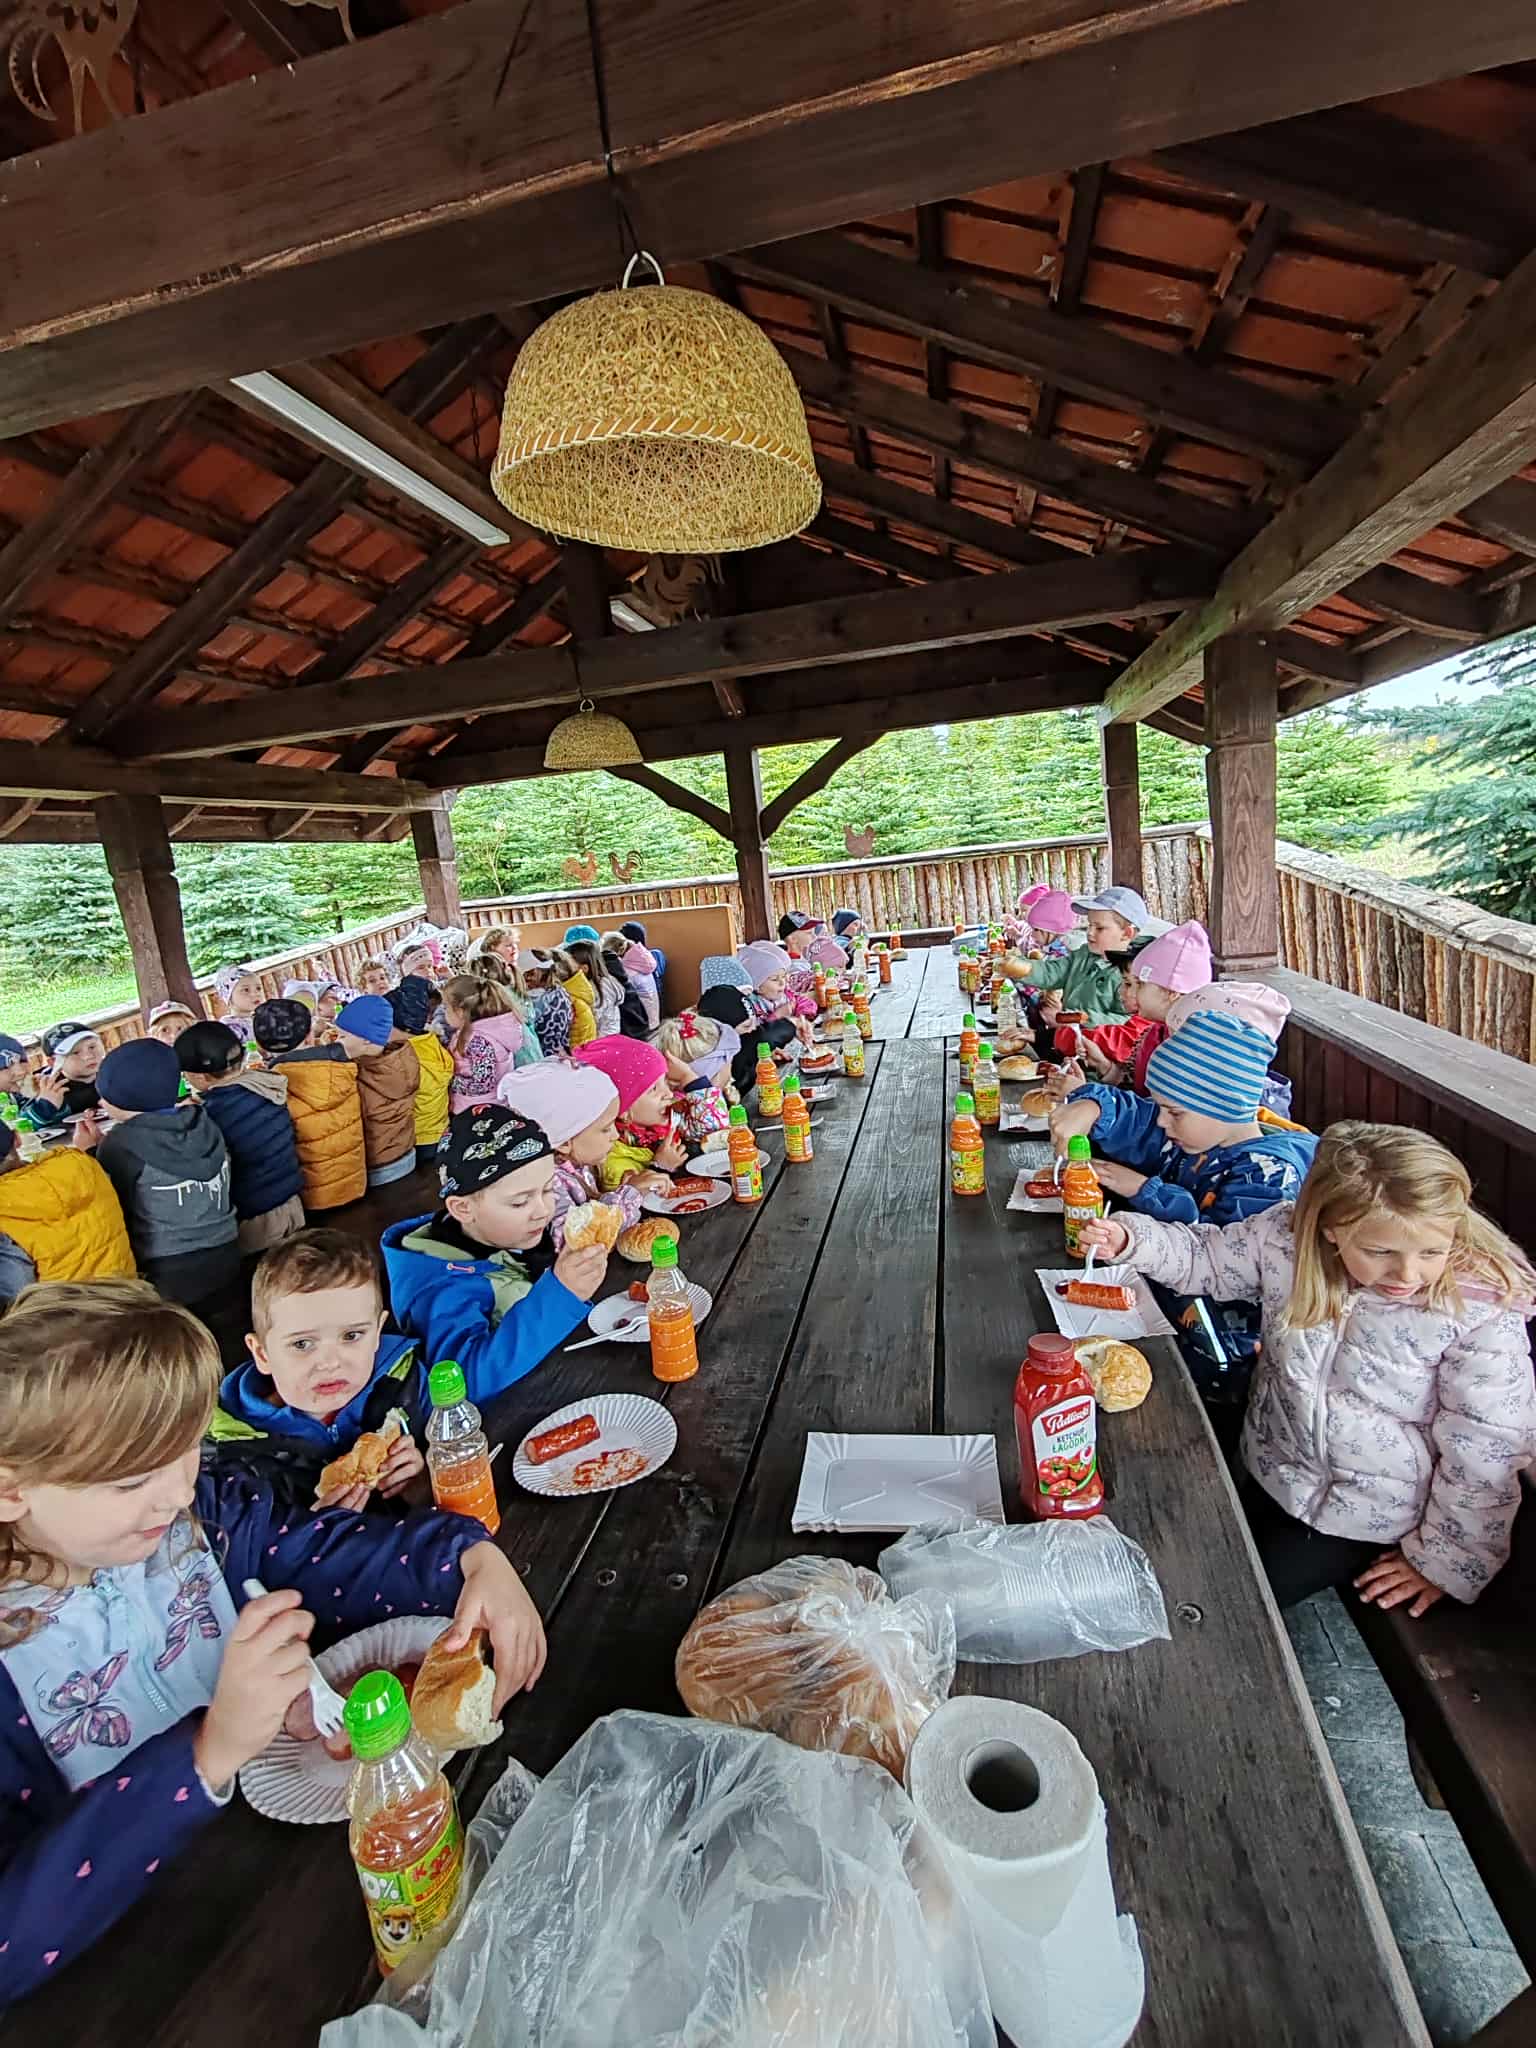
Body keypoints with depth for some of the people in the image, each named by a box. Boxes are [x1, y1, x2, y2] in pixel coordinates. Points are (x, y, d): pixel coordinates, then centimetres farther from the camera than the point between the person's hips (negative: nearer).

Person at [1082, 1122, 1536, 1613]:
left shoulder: (1482, 1312, -25)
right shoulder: (1287, 1236, -19)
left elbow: (1485, 1453, -16)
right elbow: (1206, 1256, -1)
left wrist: (1447, 1558, -7)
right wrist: (1131, 1239, -17)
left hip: (1366, 1518, -3)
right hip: (1267, 1471, 4)